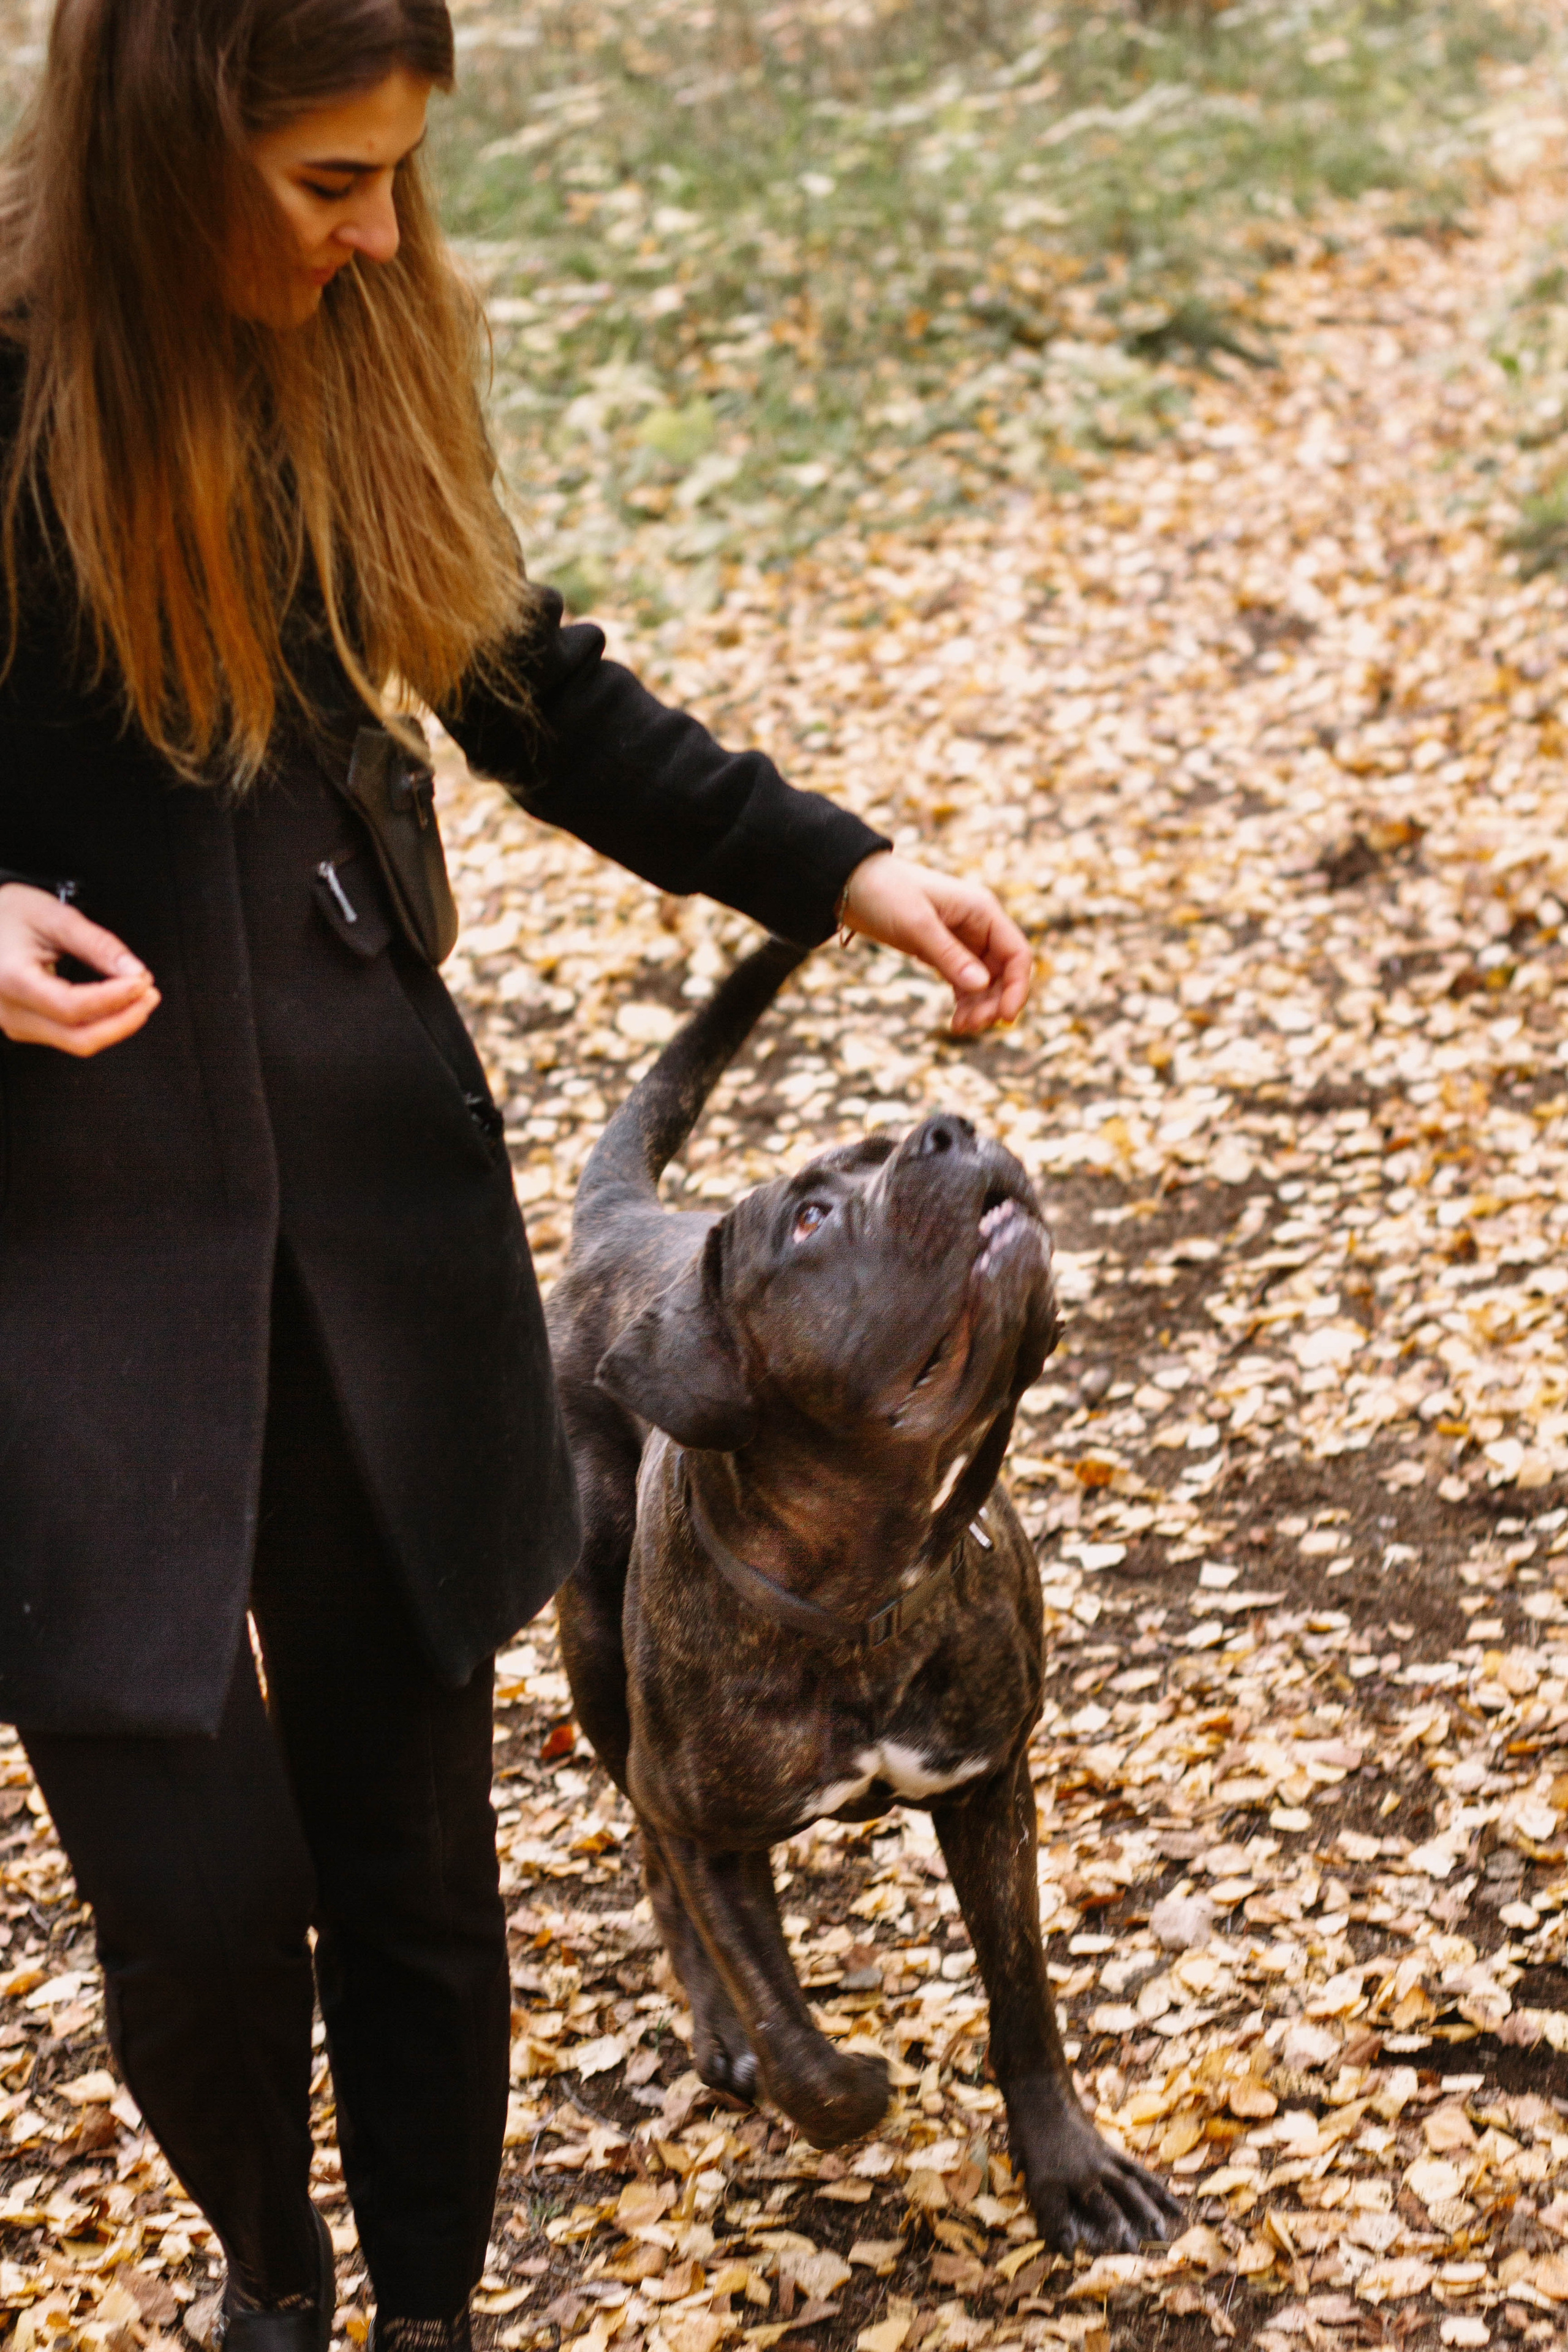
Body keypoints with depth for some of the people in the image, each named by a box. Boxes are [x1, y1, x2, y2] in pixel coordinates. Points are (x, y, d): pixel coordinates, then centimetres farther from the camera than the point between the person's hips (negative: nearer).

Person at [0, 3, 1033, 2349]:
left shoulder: (366, 340, 0)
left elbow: (535, 690, 12)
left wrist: (844, 871, 6)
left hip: (371, 1181, 4)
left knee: (413, 1847, 11)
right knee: (194, 1878, 0)